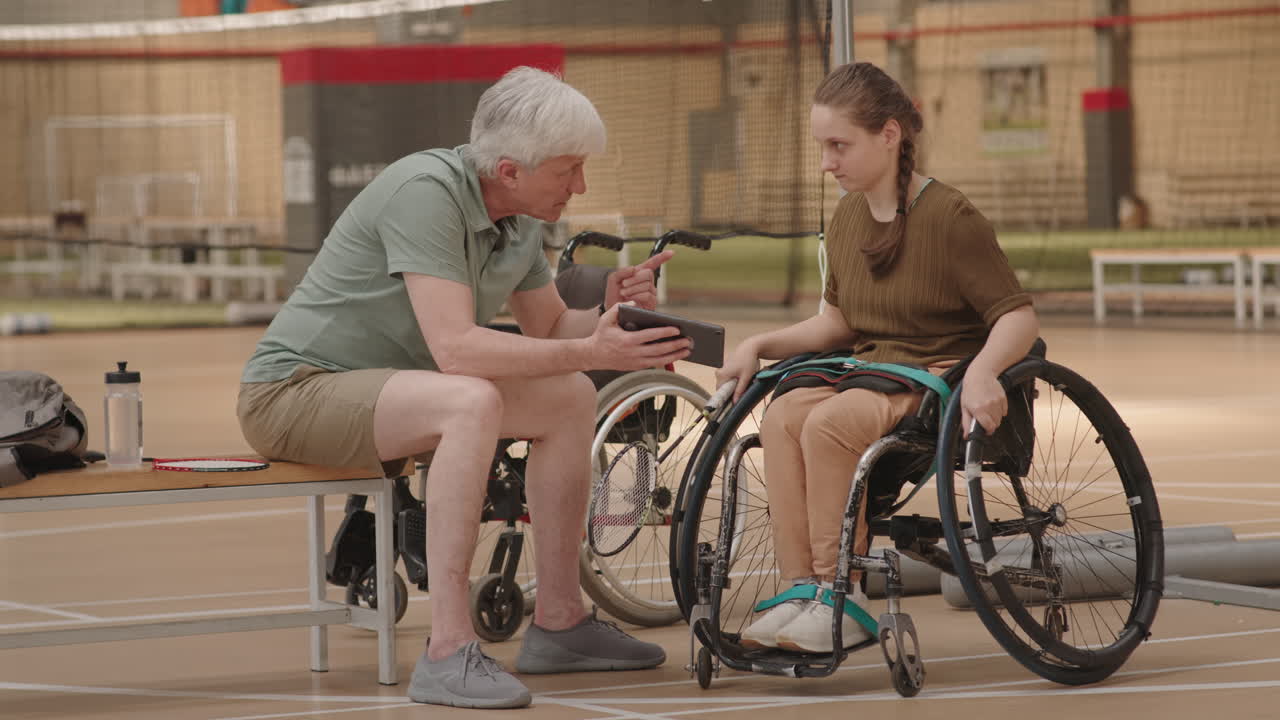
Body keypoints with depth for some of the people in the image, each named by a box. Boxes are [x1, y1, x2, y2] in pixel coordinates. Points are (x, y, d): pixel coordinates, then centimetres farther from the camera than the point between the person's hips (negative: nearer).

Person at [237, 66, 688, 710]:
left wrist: (608, 313, -8)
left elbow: (548, 330, 14)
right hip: (294, 391, -9)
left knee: (570, 399, 1)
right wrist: (590, 352, -31)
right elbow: (455, 348, -33)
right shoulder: (426, 193, -26)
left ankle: (558, 622, 9)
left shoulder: (519, 220, 2)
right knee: (472, 402, -34)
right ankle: (448, 654, -35)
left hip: (381, 390, 9)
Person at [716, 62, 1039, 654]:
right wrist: (757, 347, 10)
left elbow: (1018, 316, -12)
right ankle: (802, 590, -25)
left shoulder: (949, 217, -11)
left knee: (830, 422, -32)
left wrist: (981, 372, -31)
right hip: (870, 372, 7)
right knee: (783, 415, -23)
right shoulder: (848, 218, 12)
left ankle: (842, 600, -25)